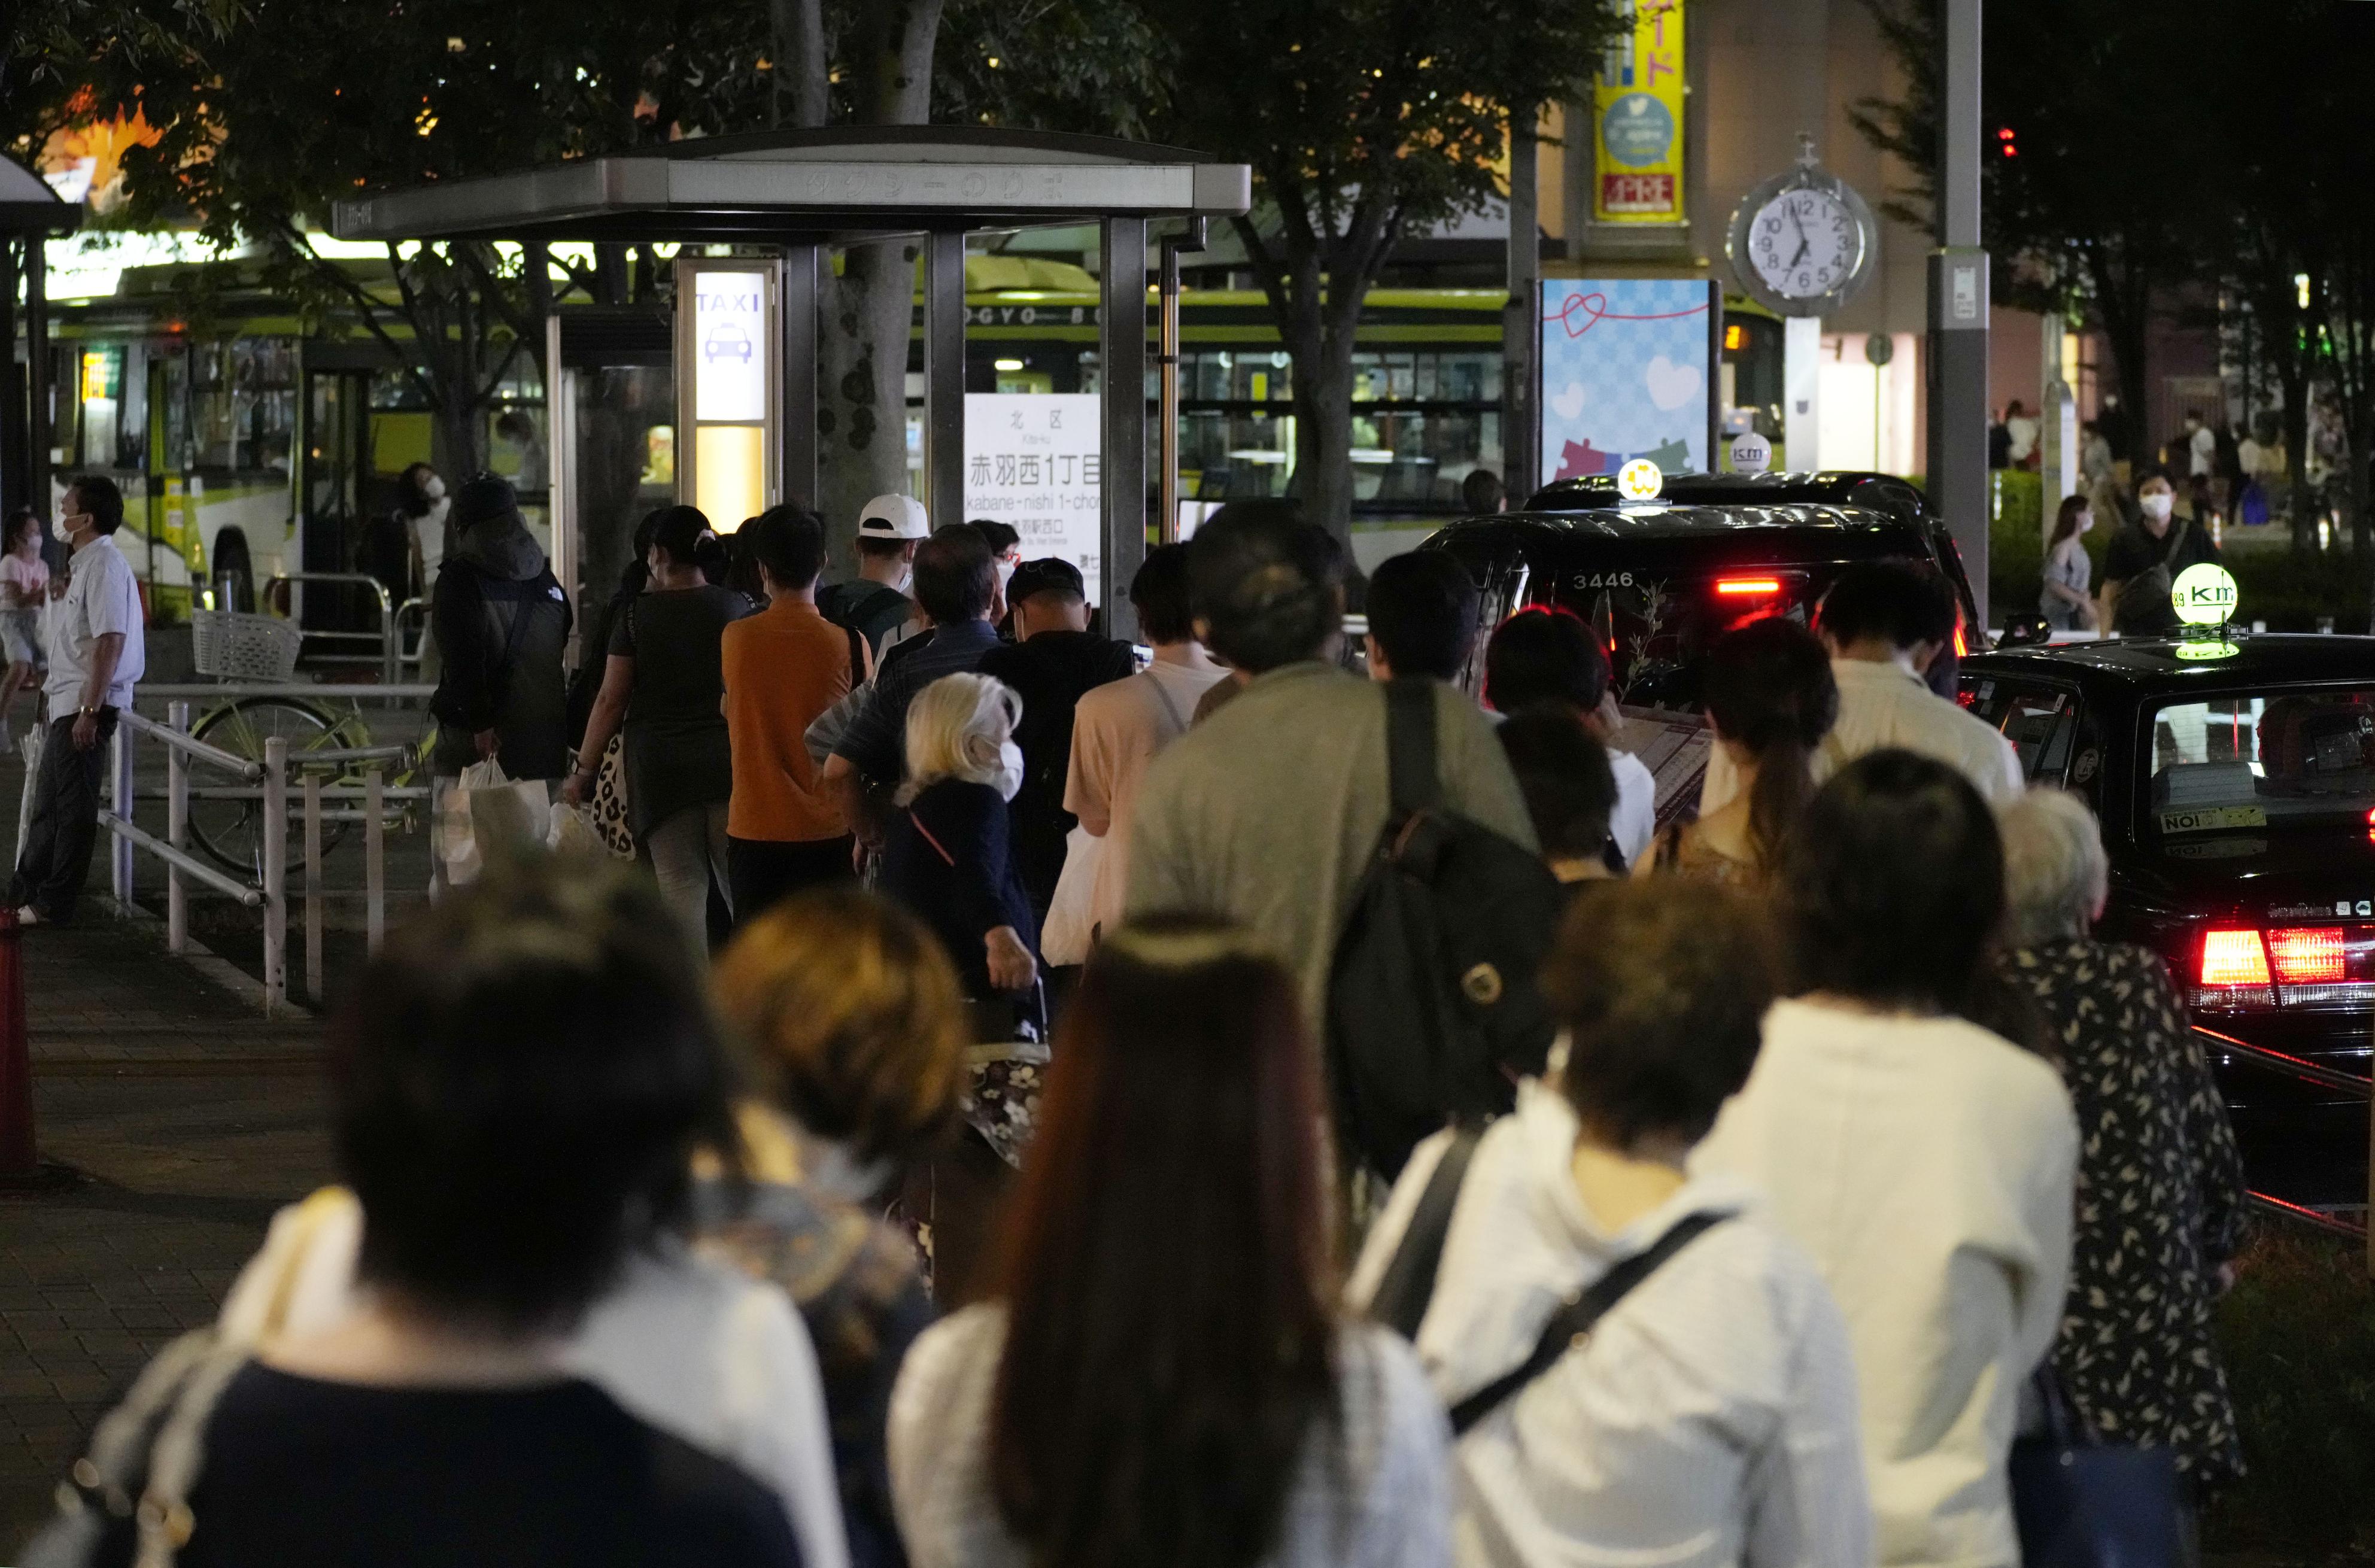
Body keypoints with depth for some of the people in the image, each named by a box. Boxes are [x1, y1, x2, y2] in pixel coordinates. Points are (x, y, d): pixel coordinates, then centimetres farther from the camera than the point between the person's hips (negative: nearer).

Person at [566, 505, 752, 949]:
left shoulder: (639, 613, -1)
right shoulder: (736, 607, 2)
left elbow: (611, 700, -1)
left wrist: (584, 771, 6)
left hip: (659, 761, -1)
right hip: (727, 760, 1)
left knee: (680, 886, 1)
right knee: (741, 885, 4)